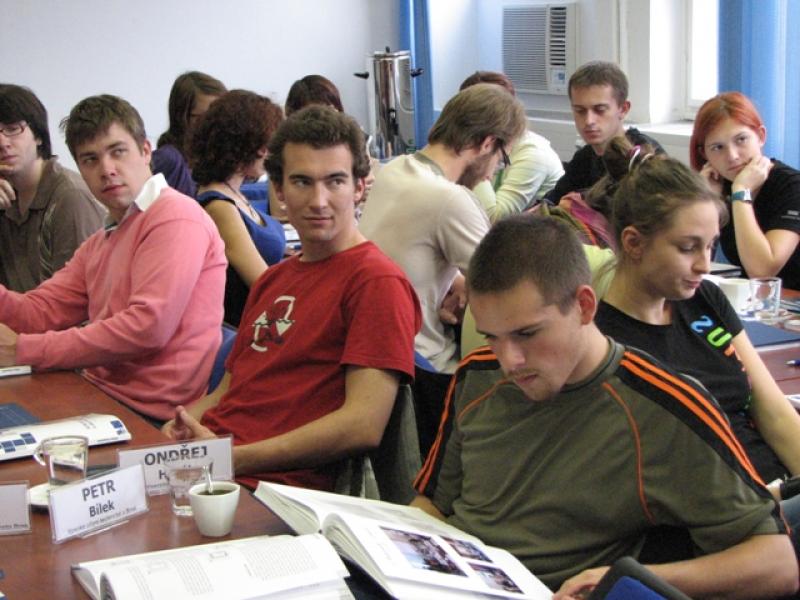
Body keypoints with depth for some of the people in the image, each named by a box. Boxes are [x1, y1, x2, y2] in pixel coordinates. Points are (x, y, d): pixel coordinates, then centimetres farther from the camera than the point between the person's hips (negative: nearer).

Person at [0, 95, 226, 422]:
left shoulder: (176, 218, -11)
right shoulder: (99, 243, 20)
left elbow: (149, 325, -20)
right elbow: (41, 312, 13)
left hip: (152, 416, -7)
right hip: (100, 393, 8)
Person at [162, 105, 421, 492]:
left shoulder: (377, 282, -6)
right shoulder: (272, 279, 23)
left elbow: (364, 427, -15)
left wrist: (232, 458, -16)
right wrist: (176, 430, 1)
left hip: (272, 485, -8)